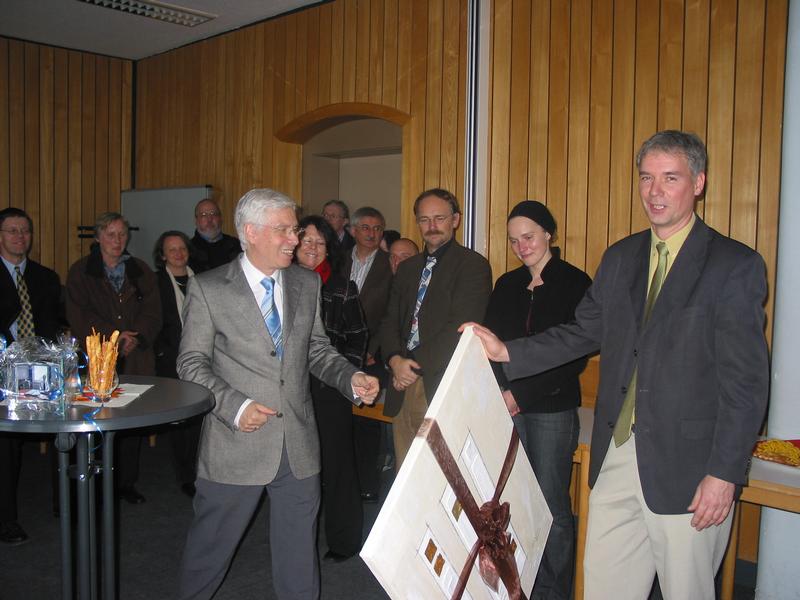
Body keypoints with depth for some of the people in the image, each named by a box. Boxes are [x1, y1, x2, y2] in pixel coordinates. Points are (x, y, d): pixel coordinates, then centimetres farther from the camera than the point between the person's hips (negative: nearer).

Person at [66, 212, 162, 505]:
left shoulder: (142, 271, 13)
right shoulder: (80, 272, 6)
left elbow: (153, 313, 6)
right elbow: (79, 316, -2)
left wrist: (135, 337, -11)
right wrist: (113, 335, -13)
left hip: (136, 359, 2)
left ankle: (127, 482, 17)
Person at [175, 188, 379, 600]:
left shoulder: (308, 284, 7)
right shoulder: (207, 288, -5)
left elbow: (317, 350, 12)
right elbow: (191, 363, -6)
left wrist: (351, 378, -7)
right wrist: (234, 406, -20)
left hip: (298, 444, 4)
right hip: (236, 442, -3)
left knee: (299, 558, 15)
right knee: (209, 549, 14)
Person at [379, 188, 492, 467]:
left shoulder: (473, 265, -3)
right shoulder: (407, 268, 19)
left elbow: (460, 328, -13)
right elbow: (390, 322, 15)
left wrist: (414, 364, -10)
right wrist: (395, 360, -4)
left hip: (445, 390, -6)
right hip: (404, 388, 6)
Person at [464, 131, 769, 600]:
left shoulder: (735, 265, -8)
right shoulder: (620, 258, 11)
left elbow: (747, 380, -11)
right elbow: (584, 333, 13)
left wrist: (725, 472, -14)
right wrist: (508, 353, 1)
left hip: (686, 463, -5)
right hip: (617, 454, 5)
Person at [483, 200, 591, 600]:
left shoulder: (575, 283, -3)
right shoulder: (506, 285, 13)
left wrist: (521, 394, -10)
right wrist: (500, 393, -5)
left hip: (552, 408, -4)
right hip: (506, 406, 4)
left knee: (551, 506, 0)